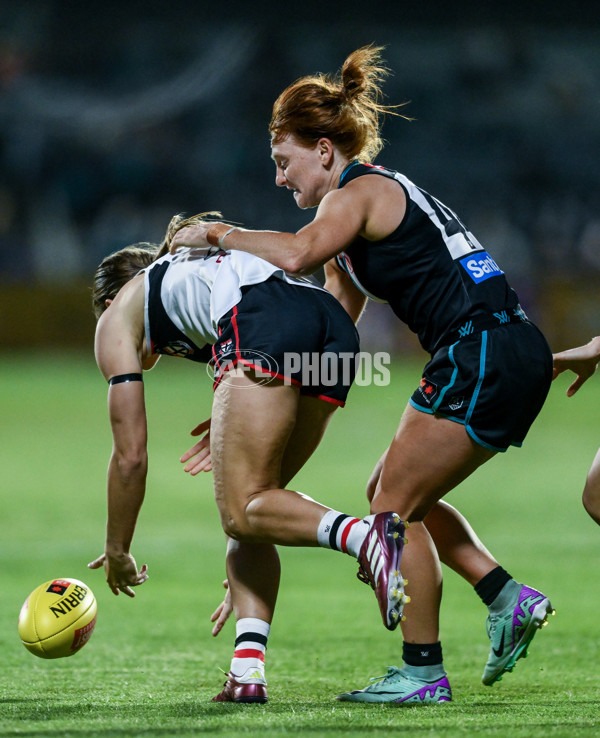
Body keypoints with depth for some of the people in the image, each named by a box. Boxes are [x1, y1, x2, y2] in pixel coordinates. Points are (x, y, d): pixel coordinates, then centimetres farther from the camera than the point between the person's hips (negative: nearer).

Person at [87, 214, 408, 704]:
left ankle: (365, 536, -34)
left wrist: (117, 553, 34)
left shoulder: (117, 316, 28)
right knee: (249, 504, 14)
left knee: (242, 511, -7)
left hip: (263, 327, -7)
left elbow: (130, 455, 22)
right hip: (337, 325, 7)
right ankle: (248, 672, 0)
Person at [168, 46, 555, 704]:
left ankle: (423, 672, 1)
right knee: (395, 498, 17)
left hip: (483, 355, -10)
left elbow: (297, 254, -28)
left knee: (394, 505, -3)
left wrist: (218, 233, -13)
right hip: (510, 354, 10)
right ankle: (508, 599, 11)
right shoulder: (378, 195, 22)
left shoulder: (358, 194, -6)